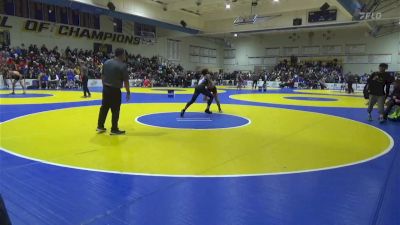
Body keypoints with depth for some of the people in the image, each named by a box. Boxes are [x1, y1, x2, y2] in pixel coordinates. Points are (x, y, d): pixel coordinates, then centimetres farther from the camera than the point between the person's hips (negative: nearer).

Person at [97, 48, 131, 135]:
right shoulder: (122, 65, -14)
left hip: (106, 89, 7)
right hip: (115, 90, -7)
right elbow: (126, 81, -13)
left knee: (104, 108, 16)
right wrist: (128, 92, -4)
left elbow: (102, 76, 12)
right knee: (115, 110, 3)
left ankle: (100, 126, 26)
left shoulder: (106, 62, 6)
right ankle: (114, 129, 12)